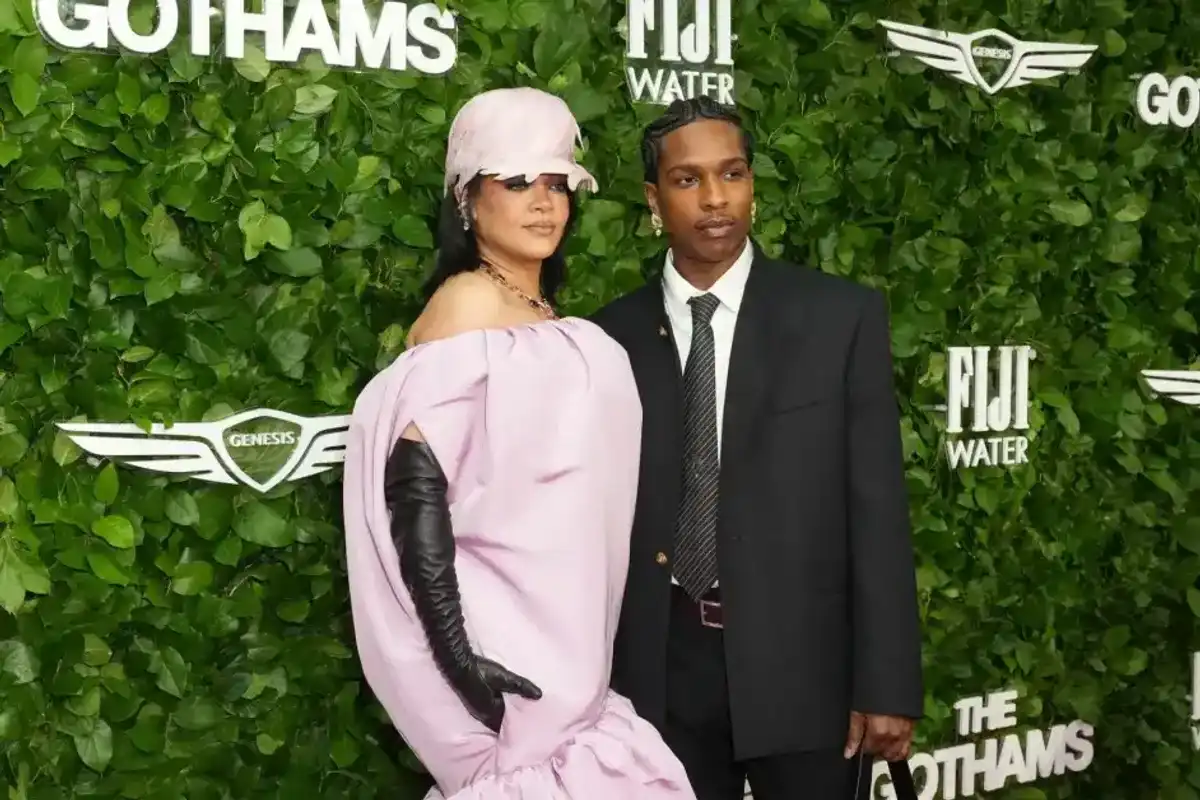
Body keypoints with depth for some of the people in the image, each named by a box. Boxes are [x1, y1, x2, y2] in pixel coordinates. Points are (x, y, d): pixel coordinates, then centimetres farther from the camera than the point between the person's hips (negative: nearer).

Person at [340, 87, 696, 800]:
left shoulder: (552, 324, 13)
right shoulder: (469, 305, -13)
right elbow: (415, 494, -21)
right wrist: (458, 655, -26)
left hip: (562, 653, 8)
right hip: (512, 658, -8)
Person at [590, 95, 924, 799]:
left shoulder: (842, 316, -2)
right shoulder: (613, 336, 3)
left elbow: (878, 509, -4)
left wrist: (886, 685, -9)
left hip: (803, 662, -1)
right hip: (663, 667, 2)